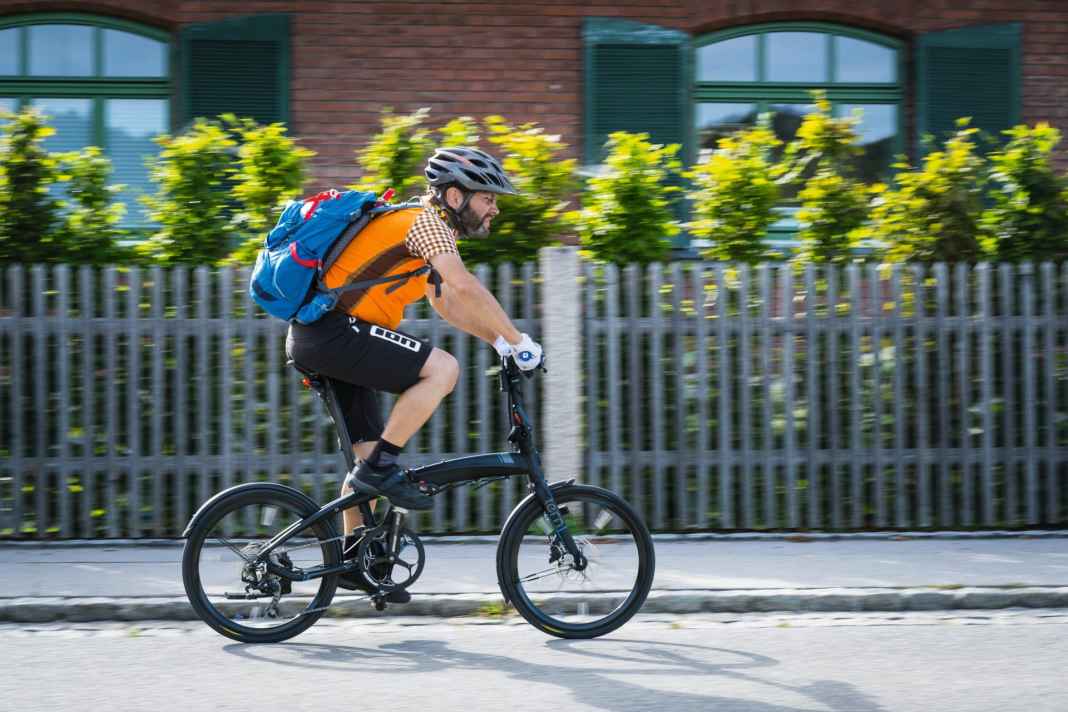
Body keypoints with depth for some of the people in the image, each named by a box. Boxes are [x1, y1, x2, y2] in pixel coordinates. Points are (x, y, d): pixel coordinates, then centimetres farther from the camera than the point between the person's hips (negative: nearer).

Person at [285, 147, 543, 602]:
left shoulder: (428, 227, 21)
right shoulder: (427, 222, -11)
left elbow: (446, 303, 26)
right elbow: (465, 286, -23)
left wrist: (500, 341, 17)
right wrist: (519, 341, -19)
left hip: (315, 338, 11)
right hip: (331, 329, -11)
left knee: (371, 452, 15)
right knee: (442, 369, -20)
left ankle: (354, 560, 22)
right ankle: (381, 468, -14)